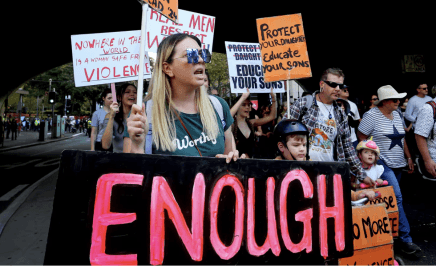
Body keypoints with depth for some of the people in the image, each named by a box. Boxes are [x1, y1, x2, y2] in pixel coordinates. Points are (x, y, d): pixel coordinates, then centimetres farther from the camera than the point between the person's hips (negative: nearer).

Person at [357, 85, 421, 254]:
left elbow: (401, 138, 21)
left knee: (393, 199, 11)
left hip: (398, 164, 8)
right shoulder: (372, 115, -10)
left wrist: (409, 157, 18)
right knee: (397, 197, -14)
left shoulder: (396, 115, 13)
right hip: (382, 164, -8)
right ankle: (405, 239, -8)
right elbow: (361, 138, -8)